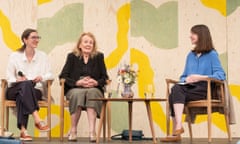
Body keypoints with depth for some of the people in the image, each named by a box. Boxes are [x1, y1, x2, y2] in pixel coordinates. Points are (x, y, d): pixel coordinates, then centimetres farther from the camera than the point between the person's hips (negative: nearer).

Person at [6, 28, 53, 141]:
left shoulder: (42, 56, 12)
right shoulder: (15, 56, 6)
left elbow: (50, 75, 8)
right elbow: (9, 76, 2)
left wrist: (42, 77, -15)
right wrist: (17, 79, -21)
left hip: (35, 91, 1)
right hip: (15, 89, -1)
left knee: (21, 97, -36)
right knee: (27, 84, -37)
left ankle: (23, 130, -47)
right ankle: (37, 119, -49)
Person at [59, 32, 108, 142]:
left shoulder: (99, 57, 11)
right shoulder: (72, 57, 8)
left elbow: (105, 77, 7)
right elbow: (63, 76, 1)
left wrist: (96, 82, -15)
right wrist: (78, 82, -15)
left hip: (94, 89, 1)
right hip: (74, 89, -1)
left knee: (92, 93, -35)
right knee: (78, 94, -36)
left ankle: (92, 131, -43)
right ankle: (73, 131, -26)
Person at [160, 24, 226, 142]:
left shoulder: (211, 54, 3)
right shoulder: (191, 55, 22)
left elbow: (221, 75, -8)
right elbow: (184, 76, 23)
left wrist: (201, 77, -18)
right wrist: (185, 80, -2)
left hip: (204, 89, -5)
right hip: (189, 87, 5)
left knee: (174, 95, -30)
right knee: (176, 89, -30)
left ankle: (178, 127, -34)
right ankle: (177, 131, -35)